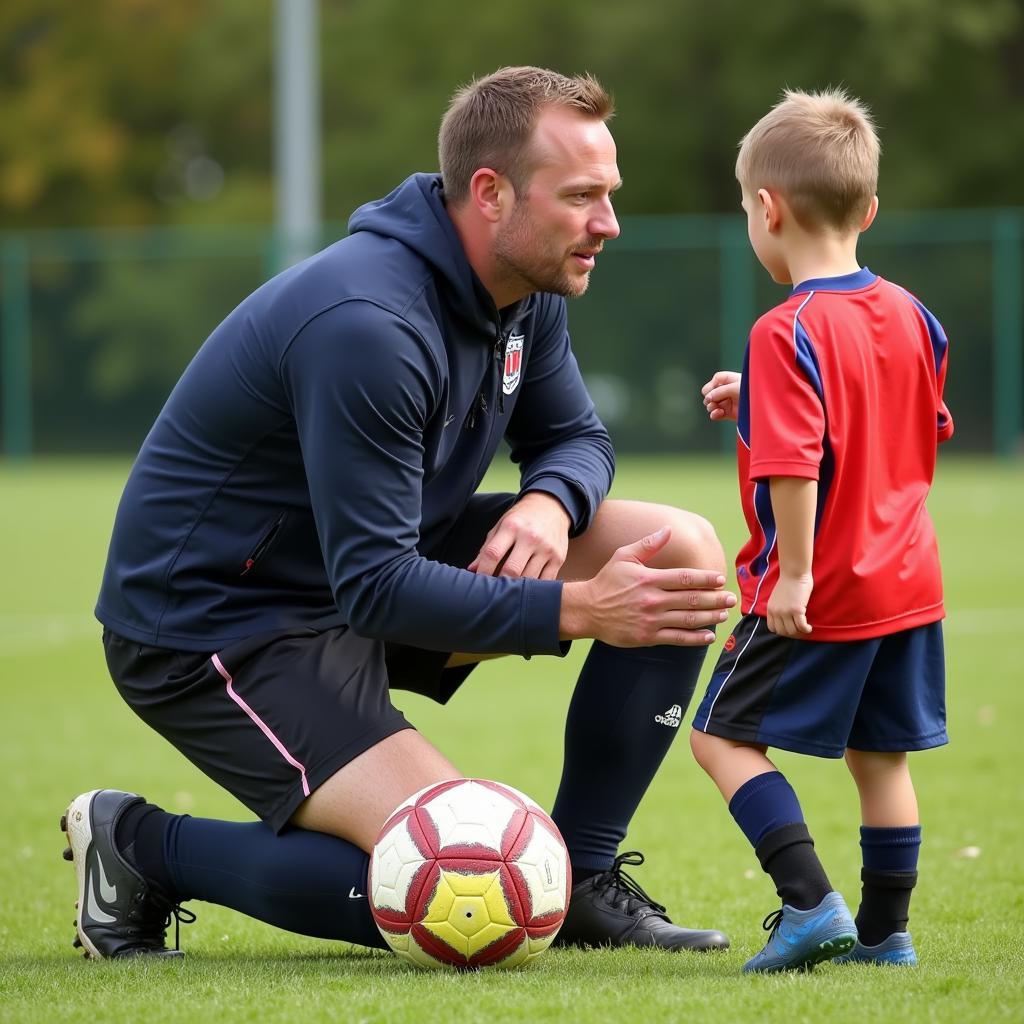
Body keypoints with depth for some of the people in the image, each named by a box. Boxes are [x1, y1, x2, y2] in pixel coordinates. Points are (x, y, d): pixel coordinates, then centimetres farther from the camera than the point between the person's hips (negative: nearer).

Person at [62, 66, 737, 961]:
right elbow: (375, 587, -30)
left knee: (686, 550, -2)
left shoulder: (528, 292, -2)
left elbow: (575, 436, 13)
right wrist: (577, 609, -33)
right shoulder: (365, 325, -30)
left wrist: (551, 502, -12)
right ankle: (142, 851, -4)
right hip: (213, 629, -10)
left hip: (373, 566, 10)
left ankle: (582, 881, 5)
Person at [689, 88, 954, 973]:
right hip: (910, 584, 8)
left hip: (817, 595, -7)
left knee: (724, 735, 3)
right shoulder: (910, 316, 6)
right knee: (881, 754, 15)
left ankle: (810, 900, -10)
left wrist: (795, 573, -20)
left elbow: (793, 465, -27)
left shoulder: (787, 335, -19)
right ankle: (886, 931, 19)